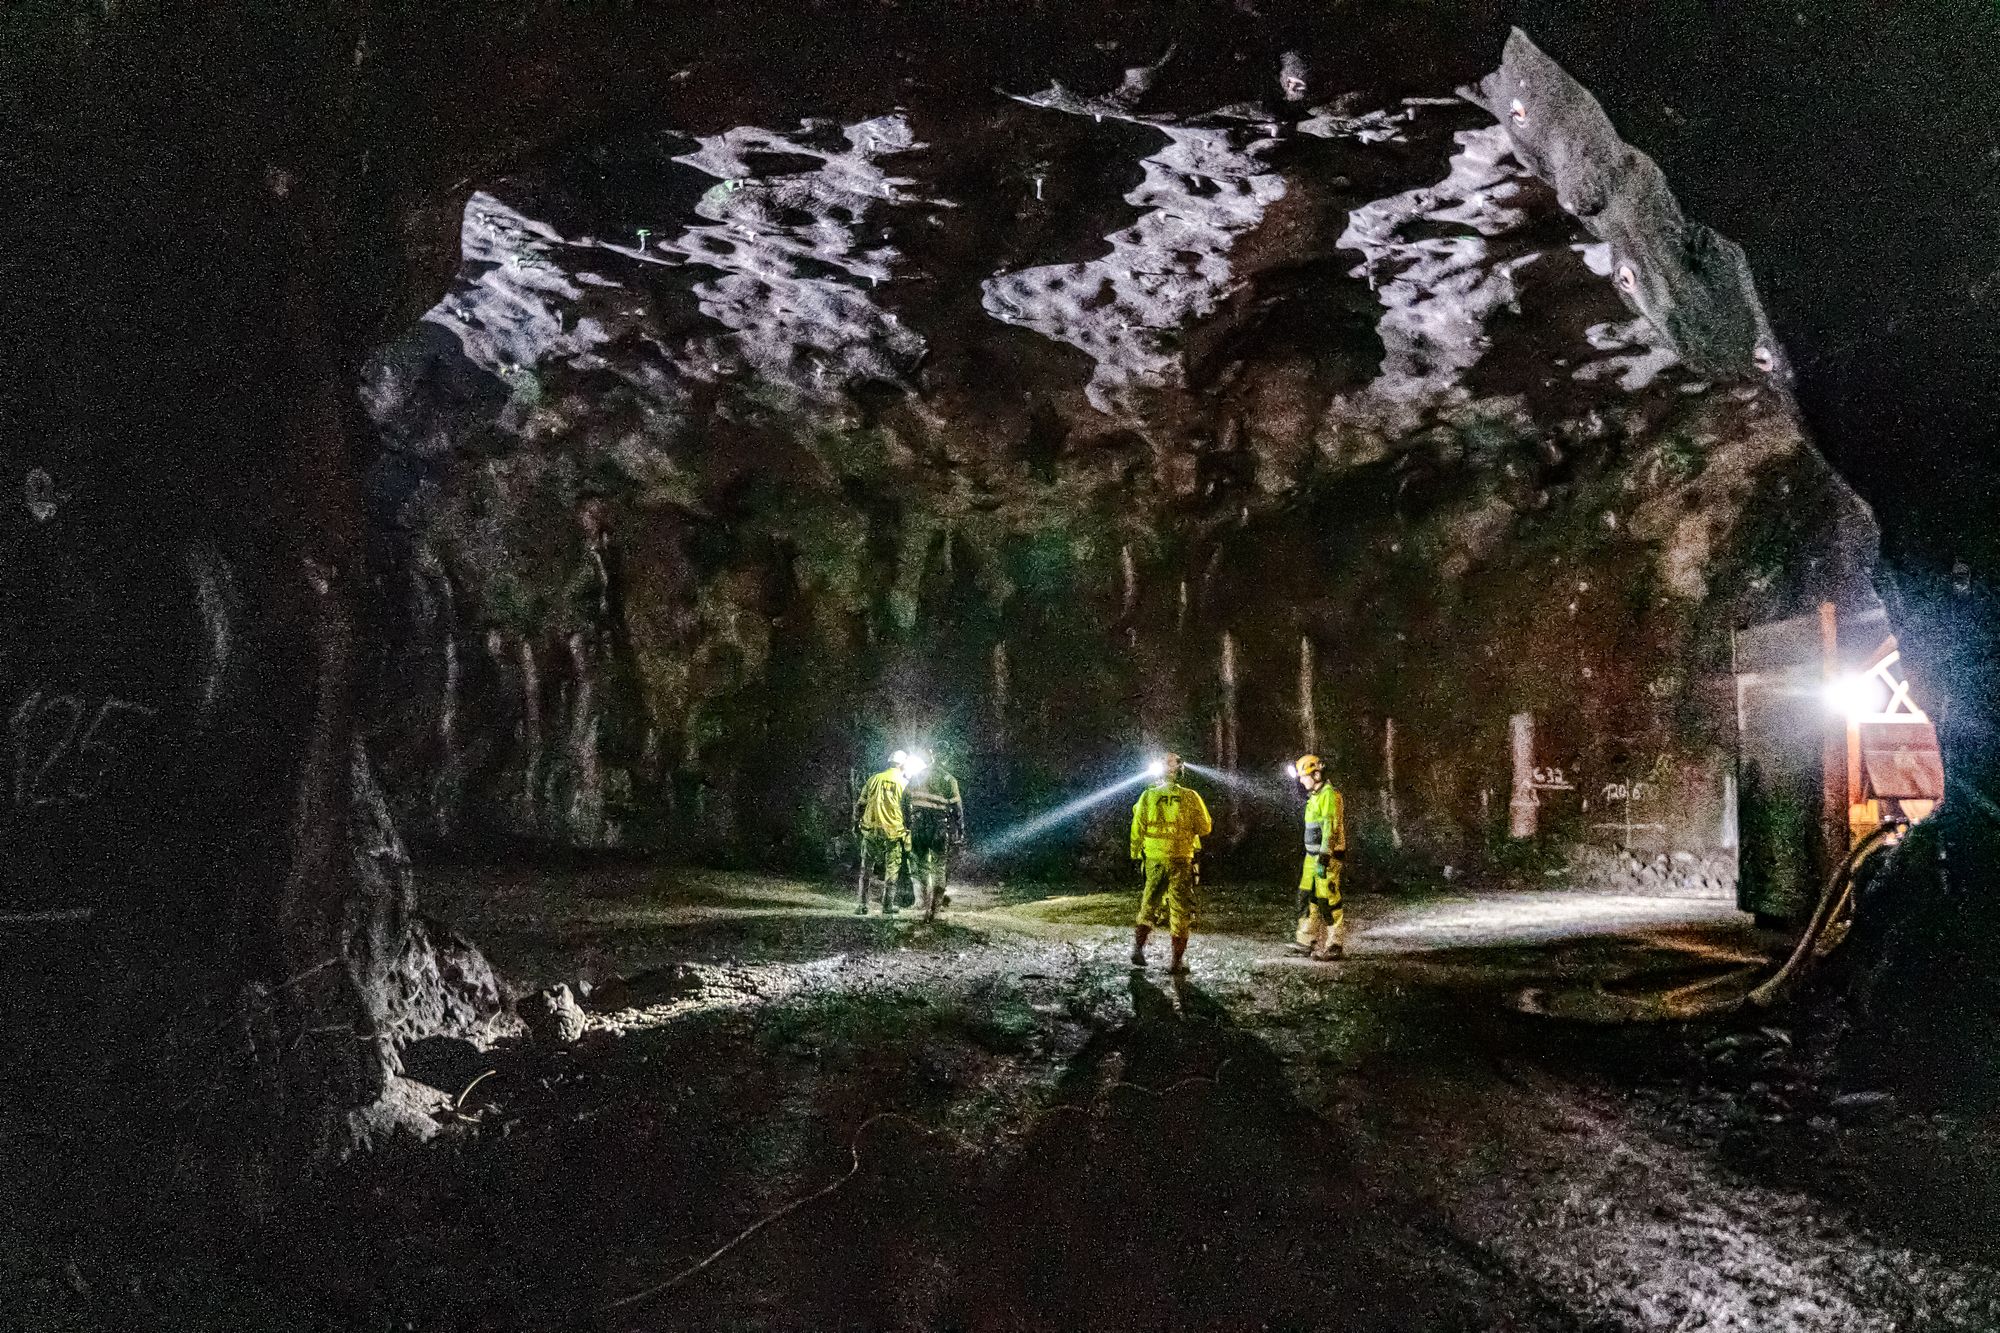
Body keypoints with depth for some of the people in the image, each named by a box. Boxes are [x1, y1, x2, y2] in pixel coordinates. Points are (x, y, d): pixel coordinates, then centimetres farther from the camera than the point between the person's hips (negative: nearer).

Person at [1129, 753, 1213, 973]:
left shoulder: (1148, 796, 1)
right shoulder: (1190, 797, -5)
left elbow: (1137, 829, 3)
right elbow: (1204, 829, -2)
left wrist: (1136, 855, 13)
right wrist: (1212, 825, 20)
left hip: (1154, 859, 2)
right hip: (1181, 860, -2)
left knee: (1149, 905, 18)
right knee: (1180, 910, 4)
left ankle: (1138, 947, 6)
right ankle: (1176, 961, 3)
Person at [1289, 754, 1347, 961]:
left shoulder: (1328, 795, -14)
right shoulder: (1315, 796, 17)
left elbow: (1330, 829, -20)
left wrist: (1323, 858, -24)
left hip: (1327, 856, -10)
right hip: (1313, 855, 10)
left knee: (1328, 901, -8)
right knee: (1307, 897, 12)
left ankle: (1335, 944, -2)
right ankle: (1306, 940, 20)